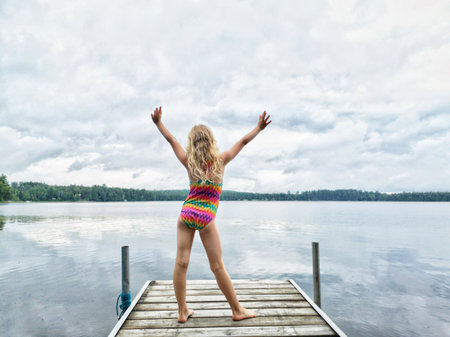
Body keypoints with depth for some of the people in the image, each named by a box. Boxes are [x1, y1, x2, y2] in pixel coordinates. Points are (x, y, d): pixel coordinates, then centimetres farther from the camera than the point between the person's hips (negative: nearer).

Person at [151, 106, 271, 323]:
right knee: (218, 266, 5)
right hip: (206, 217, -2)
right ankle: (237, 310, 17)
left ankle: (182, 312, 15)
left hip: (186, 213, 2)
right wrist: (259, 127, 17)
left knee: (181, 262, 6)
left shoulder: (189, 163, 1)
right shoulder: (220, 161, -3)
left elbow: (171, 139, 12)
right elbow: (243, 142, 6)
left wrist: (158, 122, 25)